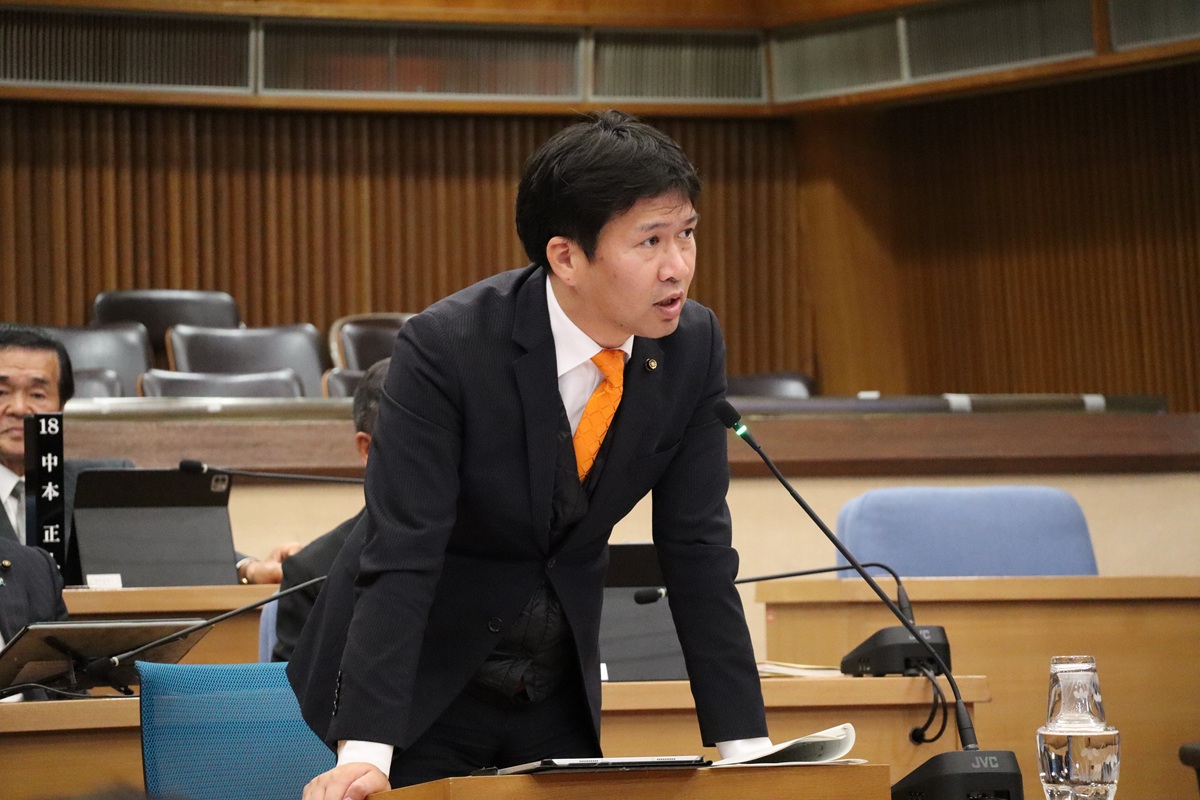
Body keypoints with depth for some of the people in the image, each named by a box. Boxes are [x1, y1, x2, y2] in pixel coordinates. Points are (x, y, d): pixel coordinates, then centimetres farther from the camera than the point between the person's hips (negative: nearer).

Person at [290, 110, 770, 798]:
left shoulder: (694, 347, -11)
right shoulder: (446, 348, -24)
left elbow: (697, 551, -7)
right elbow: (399, 557, -27)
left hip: (560, 687, 4)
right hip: (423, 685, -4)